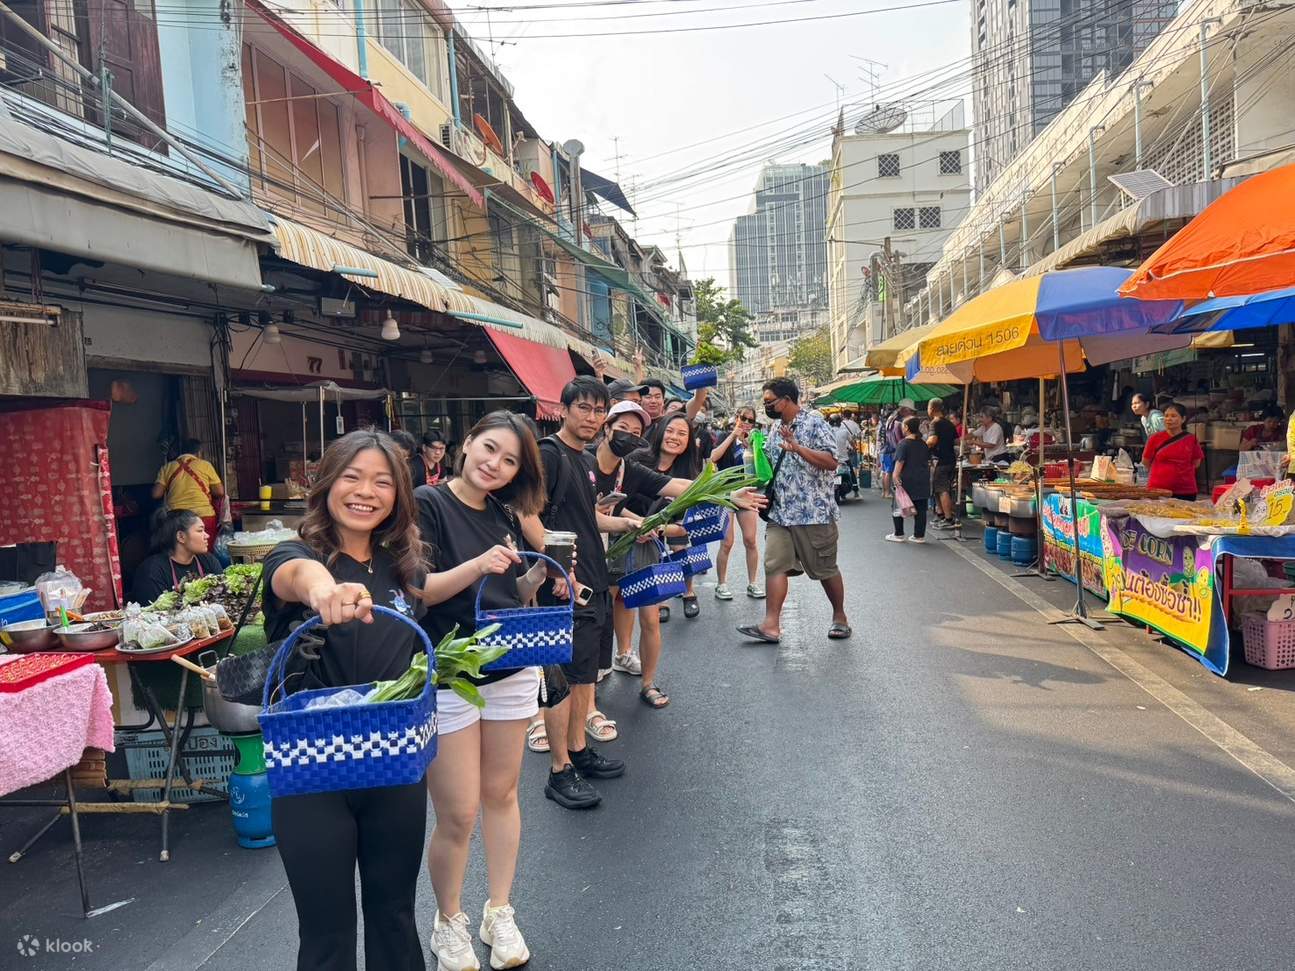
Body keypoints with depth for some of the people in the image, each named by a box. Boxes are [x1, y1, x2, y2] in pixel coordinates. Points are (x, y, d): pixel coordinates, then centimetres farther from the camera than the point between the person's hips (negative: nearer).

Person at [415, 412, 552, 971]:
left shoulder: (505, 515, 8)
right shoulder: (427, 504, -10)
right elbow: (414, 590, -16)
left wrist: (539, 573, -3)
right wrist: (477, 566, -28)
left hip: (511, 672, 6)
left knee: (501, 794, 15)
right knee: (458, 816, 1)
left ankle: (500, 913, 32)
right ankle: (449, 922, 26)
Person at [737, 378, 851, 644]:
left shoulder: (814, 423, -8)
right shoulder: (776, 429, 15)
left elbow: (831, 462, -18)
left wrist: (796, 447, -23)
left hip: (813, 511, -6)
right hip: (780, 511, 6)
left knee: (825, 568, 6)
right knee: (775, 565, -4)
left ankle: (840, 617, 25)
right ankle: (771, 625, -5)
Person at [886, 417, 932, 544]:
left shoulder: (904, 443, -9)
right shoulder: (924, 444, 9)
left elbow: (900, 461, -16)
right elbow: (928, 461, 17)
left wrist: (896, 476, -15)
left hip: (907, 480, -5)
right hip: (923, 481, 5)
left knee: (898, 507, 7)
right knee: (920, 509, 7)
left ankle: (898, 534, 8)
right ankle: (919, 535, 8)